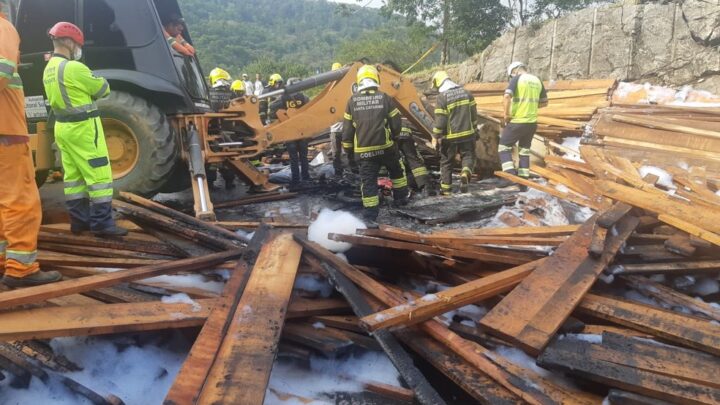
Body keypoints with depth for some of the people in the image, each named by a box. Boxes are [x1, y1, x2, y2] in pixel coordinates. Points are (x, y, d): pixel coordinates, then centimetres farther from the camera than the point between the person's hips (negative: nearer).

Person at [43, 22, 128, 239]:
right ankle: (102, 223, -5)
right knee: (99, 175, -6)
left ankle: (79, 220, 18)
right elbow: (103, 89, -8)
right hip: (83, 127, -10)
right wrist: (99, 80, 11)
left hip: (63, 127, 10)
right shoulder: (74, 68, -18)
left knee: (73, 175, 12)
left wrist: (86, 88, 6)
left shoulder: (48, 69, 12)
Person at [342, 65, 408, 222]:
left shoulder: (352, 101, 1)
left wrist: (348, 148, 15)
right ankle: (401, 198, 38)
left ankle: (370, 216, 3)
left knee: (368, 182, 4)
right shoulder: (384, 98, -2)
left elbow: (347, 128, 3)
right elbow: (396, 124, 1)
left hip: (363, 150, 0)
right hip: (385, 146, 0)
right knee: (397, 171, 26)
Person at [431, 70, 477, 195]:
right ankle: (465, 173, -14)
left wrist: (436, 137, -5)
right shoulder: (465, 92, 3)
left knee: (446, 161, 12)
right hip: (467, 134, 4)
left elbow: (440, 120, -15)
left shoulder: (442, 97, -14)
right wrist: (473, 129, 20)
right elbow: (474, 114, 8)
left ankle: (446, 188, 18)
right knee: (468, 156, 16)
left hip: (450, 137, -3)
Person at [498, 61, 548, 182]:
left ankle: (510, 176, -8)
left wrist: (506, 114, -14)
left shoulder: (517, 79, -6)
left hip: (517, 121, -6)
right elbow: (544, 102, 20)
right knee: (524, 150, 16)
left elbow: (507, 96, -22)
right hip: (532, 122, 6)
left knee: (504, 146, 7)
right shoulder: (537, 81, 13)